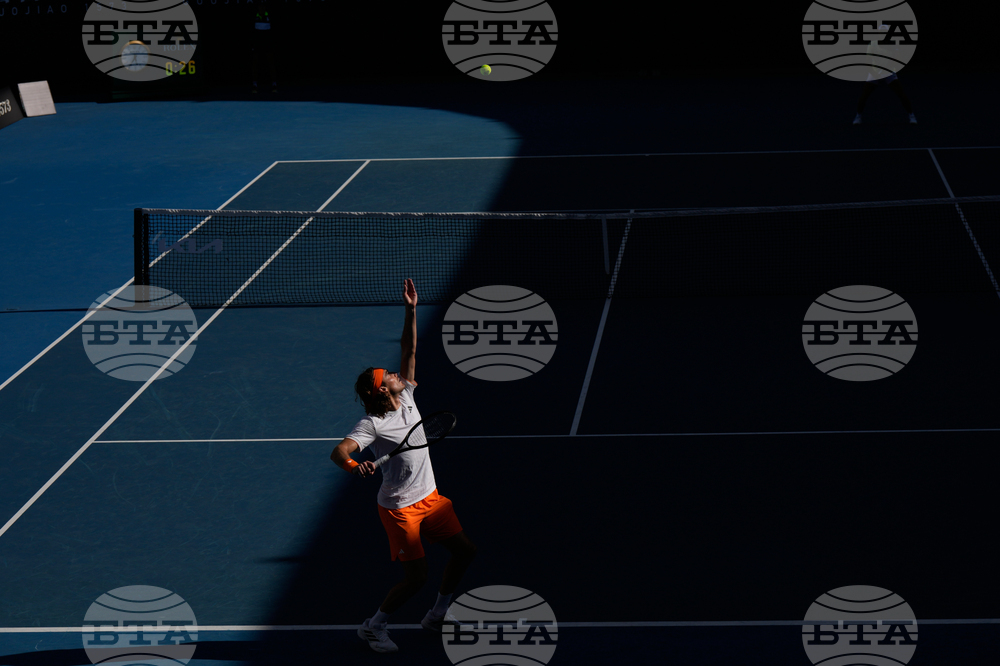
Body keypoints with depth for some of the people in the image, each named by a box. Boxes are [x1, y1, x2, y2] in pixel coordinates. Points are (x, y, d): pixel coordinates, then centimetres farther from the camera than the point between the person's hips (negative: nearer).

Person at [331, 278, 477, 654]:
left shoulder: (406, 395, -1)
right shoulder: (372, 424, -20)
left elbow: (408, 350, 3)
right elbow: (339, 451, -32)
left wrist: (411, 310, -6)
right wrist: (353, 466, -54)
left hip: (430, 496, 8)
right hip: (399, 507, -8)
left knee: (465, 549, 10)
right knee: (416, 577, -9)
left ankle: (436, 616, 27)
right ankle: (373, 627, 13)